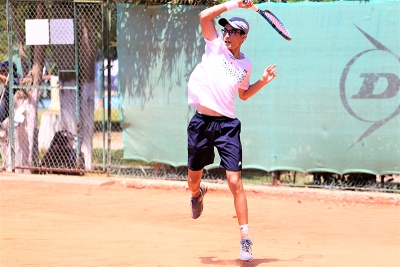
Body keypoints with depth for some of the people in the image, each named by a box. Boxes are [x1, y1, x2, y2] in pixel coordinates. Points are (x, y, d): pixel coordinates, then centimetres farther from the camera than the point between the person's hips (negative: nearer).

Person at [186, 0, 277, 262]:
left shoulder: (245, 65, 7)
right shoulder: (215, 46, 1)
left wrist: (263, 81, 9)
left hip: (227, 124, 0)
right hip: (201, 122, 0)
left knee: (235, 181, -11)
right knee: (193, 180, 12)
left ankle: (245, 239, -9)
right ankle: (198, 193, 52)